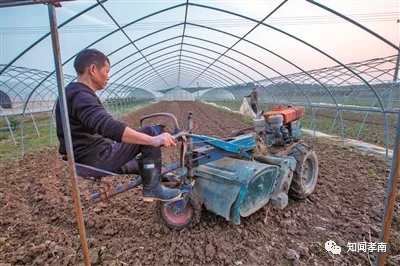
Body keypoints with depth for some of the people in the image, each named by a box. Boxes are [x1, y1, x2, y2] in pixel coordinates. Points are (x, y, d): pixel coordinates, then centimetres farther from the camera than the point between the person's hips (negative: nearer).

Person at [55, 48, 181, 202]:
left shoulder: (74, 93, 14)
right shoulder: (81, 96, -20)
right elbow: (109, 127, -38)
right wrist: (153, 140, -42)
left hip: (88, 159, 11)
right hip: (97, 160, -11)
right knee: (148, 132, -12)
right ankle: (153, 188, -5)